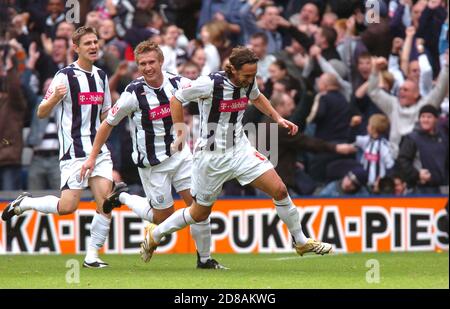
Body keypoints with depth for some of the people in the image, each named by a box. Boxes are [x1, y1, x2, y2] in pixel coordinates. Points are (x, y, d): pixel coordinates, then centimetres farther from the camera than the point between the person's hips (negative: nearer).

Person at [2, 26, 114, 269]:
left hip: (98, 149, 6)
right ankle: (24, 203, 13)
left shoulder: (101, 76, 13)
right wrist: (54, 98, -29)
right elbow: (41, 113, -9)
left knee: (106, 201, -8)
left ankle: (92, 256, 0)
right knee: (67, 206, -12)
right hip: (73, 151, -6)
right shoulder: (65, 76, -8)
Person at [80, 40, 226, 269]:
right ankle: (122, 197, 28)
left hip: (180, 153, 4)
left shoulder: (178, 83, -7)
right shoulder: (133, 93, -17)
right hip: (152, 163, -4)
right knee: (162, 216, 4)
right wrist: (92, 157, -2)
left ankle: (204, 258, 10)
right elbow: (108, 124, -5)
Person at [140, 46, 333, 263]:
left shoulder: (248, 82, -5)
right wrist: (181, 134, -7)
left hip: (240, 149, 5)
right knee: (199, 214, 8)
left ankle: (301, 242, 8)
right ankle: (154, 234, 33)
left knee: (279, 190, -9)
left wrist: (278, 118, 10)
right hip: (211, 155, -5)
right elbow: (176, 99, -8)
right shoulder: (209, 84, -23)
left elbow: (256, 97, 22)